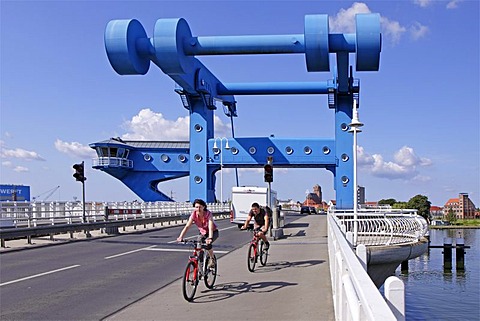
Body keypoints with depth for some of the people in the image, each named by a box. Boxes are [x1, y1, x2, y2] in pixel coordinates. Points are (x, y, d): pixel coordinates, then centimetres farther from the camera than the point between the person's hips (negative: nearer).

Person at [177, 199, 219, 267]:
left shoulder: (208, 214, -31)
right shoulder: (194, 214, -22)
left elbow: (210, 228, -42)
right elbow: (187, 226, -30)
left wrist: (210, 238, -61)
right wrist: (180, 237, -45)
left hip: (213, 232, -4)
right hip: (203, 233, 4)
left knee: (208, 244, -32)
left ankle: (212, 259, -5)